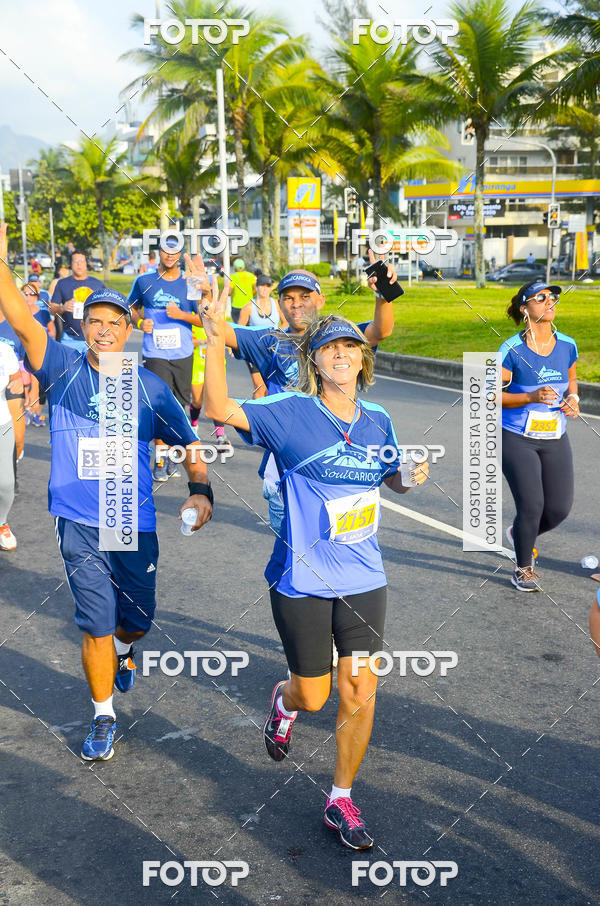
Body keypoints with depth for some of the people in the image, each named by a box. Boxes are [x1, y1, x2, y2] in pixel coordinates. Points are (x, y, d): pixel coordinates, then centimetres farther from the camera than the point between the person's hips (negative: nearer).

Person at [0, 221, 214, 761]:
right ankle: (103, 717, 23)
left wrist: (200, 489, -11)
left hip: (136, 524, 2)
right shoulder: (64, 371, -3)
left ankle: (122, 650, 53)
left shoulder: (150, 388, 0)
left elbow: (187, 442, 6)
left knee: (137, 620, 17)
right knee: (96, 628, 1)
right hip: (79, 525, -1)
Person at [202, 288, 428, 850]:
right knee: (313, 698, 9)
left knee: (360, 696, 4)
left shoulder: (378, 422, 4)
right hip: (302, 581, -3)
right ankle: (284, 700, 48)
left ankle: (341, 801, 25)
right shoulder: (291, 414, -9)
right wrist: (216, 340, -32)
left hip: (363, 578, 3)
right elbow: (219, 408, -22)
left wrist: (413, 475, -3)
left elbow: (393, 480, 20)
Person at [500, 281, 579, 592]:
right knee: (532, 505, -5)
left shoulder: (567, 345, 2)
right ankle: (523, 569, 19)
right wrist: (532, 397, -23)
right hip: (517, 440, -5)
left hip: (555, 440, 5)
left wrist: (572, 398, -3)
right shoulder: (512, 350, -12)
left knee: (560, 508, 4)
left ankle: (519, 534, 36)